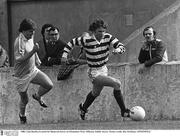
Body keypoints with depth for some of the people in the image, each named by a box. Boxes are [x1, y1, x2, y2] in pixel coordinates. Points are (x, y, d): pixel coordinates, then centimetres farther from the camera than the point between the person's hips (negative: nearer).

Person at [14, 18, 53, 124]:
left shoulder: (30, 37, -1)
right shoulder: (19, 42, -27)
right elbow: (19, 59, -35)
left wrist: (37, 59, 20)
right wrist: (33, 51, -41)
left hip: (33, 70, 6)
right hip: (22, 75, -6)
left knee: (49, 85, -12)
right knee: (24, 100, 9)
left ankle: (38, 96, 19)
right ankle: (22, 115, 41)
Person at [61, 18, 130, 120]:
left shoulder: (107, 37, -9)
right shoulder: (86, 40, -19)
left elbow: (121, 46, -15)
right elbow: (72, 43, -5)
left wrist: (118, 49, -38)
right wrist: (65, 54, -13)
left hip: (104, 69, 7)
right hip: (94, 73, -6)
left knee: (96, 93, 29)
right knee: (117, 84, -22)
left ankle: (83, 108, 56)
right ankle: (124, 111, -15)